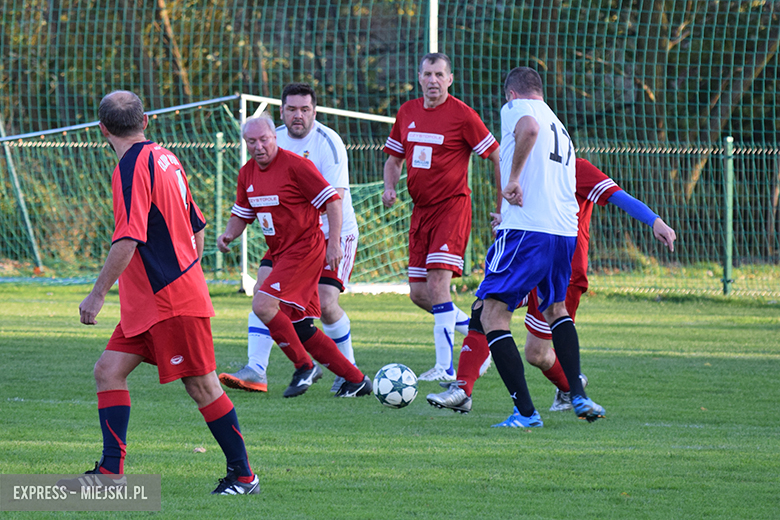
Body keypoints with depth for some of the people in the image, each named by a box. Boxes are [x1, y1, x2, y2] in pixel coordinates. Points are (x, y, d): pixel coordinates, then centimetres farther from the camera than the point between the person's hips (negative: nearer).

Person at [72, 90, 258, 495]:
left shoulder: (132, 167, -16)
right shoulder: (163, 159, 13)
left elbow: (128, 240, -24)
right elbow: (197, 227, 20)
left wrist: (98, 294, -19)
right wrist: (188, 273, 28)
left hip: (172, 300, -10)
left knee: (201, 385, -2)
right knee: (109, 370, 4)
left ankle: (243, 475, 5)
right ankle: (111, 471, 0)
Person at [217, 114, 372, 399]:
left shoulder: (295, 165, -14)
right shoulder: (247, 173, 8)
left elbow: (332, 200, -13)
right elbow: (241, 214, 19)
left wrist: (334, 244, -17)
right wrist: (227, 235, -2)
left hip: (305, 248, -8)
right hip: (279, 253, 8)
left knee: (263, 305, -21)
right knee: (300, 329, 7)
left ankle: (304, 367, -6)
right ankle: (355, 379, 16)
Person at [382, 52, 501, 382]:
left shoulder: (462, 115, -8)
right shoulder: (407, 113, 9)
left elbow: (496, 155, -4)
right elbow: (394, 159, 21)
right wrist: (389, 188, 1)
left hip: (452, 206, -7)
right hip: (421, 209, 7)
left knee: (437, 283, -19)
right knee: (418, 293, 5)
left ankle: (445, 367, -18)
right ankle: (475, 331, 24)